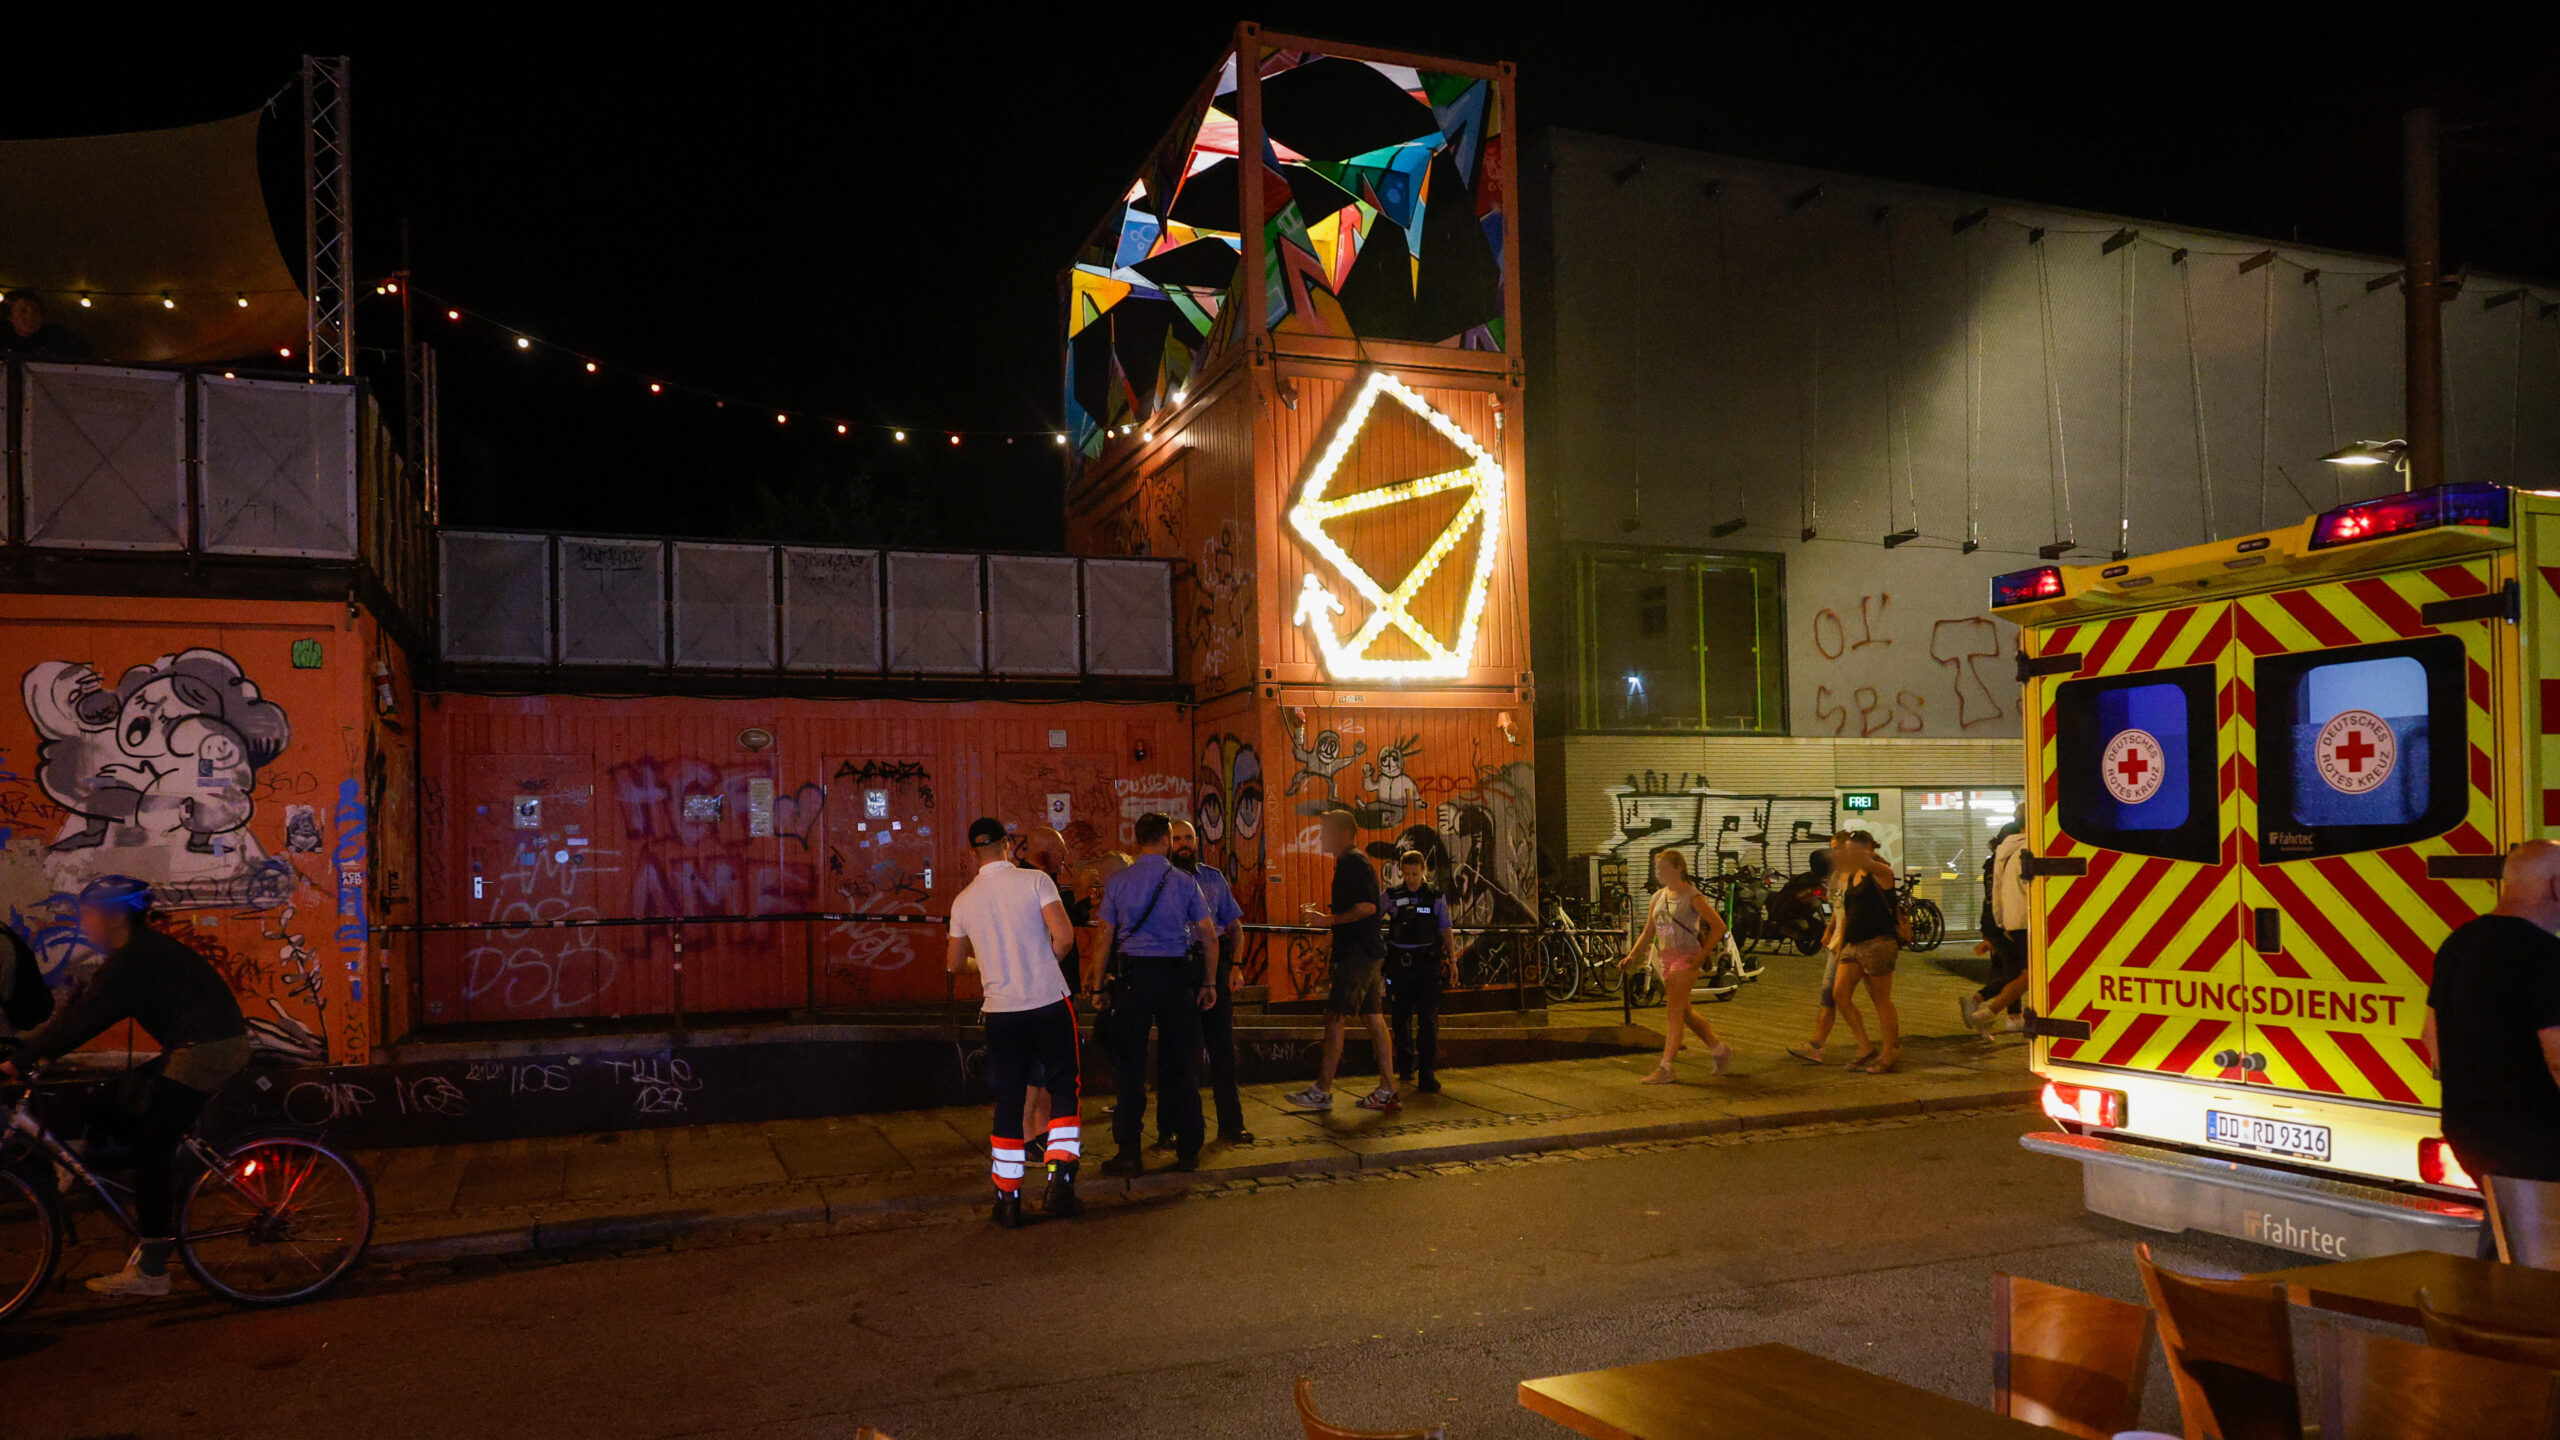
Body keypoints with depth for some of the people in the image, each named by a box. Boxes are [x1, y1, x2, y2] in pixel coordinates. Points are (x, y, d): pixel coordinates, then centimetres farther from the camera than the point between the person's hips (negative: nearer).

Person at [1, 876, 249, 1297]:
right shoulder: (138, 951, 16)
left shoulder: (137, 958, -15)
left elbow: (86, 1016, -19)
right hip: (193, 1046, 10)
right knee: (111, 1111, 13)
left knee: (153, 1146, -7)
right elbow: (81, 1006, 17)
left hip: (207, 1049, -10)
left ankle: (151, 1270, -2)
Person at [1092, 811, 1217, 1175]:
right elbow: (1209, 937, 2)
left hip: (1134, 975, -1)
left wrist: (1097, 981, 11)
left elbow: (1104, 938, 1)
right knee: (1179, 1065, 10)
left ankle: (1129, 1154, 5)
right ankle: (1188, 1151, 15)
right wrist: (1207, 982, 11)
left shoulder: (1117, 883, 0)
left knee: (1131, 1066, 4)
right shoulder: (1184, 882, 0)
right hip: (1177, 975, 1)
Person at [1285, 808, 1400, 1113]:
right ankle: (1387, 1091, 10)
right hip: (1368, 951, 10)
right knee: (1374, 1017, 8)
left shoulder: (1354, 862, -12)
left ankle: (1322, 1091, -5)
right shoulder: (1352, 862, 20)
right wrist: (1325, 910, 18)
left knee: (1335, 1019, -8)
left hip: (1357, 952, -10)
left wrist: (1330, 920, -19)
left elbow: (1367, 906, -21)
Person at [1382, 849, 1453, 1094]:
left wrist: (1452, 961, 7)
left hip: (1427, 963, -1)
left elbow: (1445, 931, 9)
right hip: (1399, 962, 1)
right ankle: (1405, 1065, 28)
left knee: (1428, 1018, -8)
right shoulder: (1391, 896, 3)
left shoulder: (1435, 897, 4)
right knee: (1400, 1017, 9)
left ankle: (1428, 1073, -7)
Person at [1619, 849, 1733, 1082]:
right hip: (1667, 958, 8)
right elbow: (1648, 933, 14)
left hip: (1686, 958, -8)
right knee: (1684, 1011, 15)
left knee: (1673, 1012, -10)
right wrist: (1633, 956, 3)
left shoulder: (1692, 897, -9)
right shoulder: (1658, 897, 11)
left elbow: (1719, 926, -9)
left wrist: (1702, 955, -14)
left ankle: (1666, 1069, -8)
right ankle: (1719, 1050, 31)